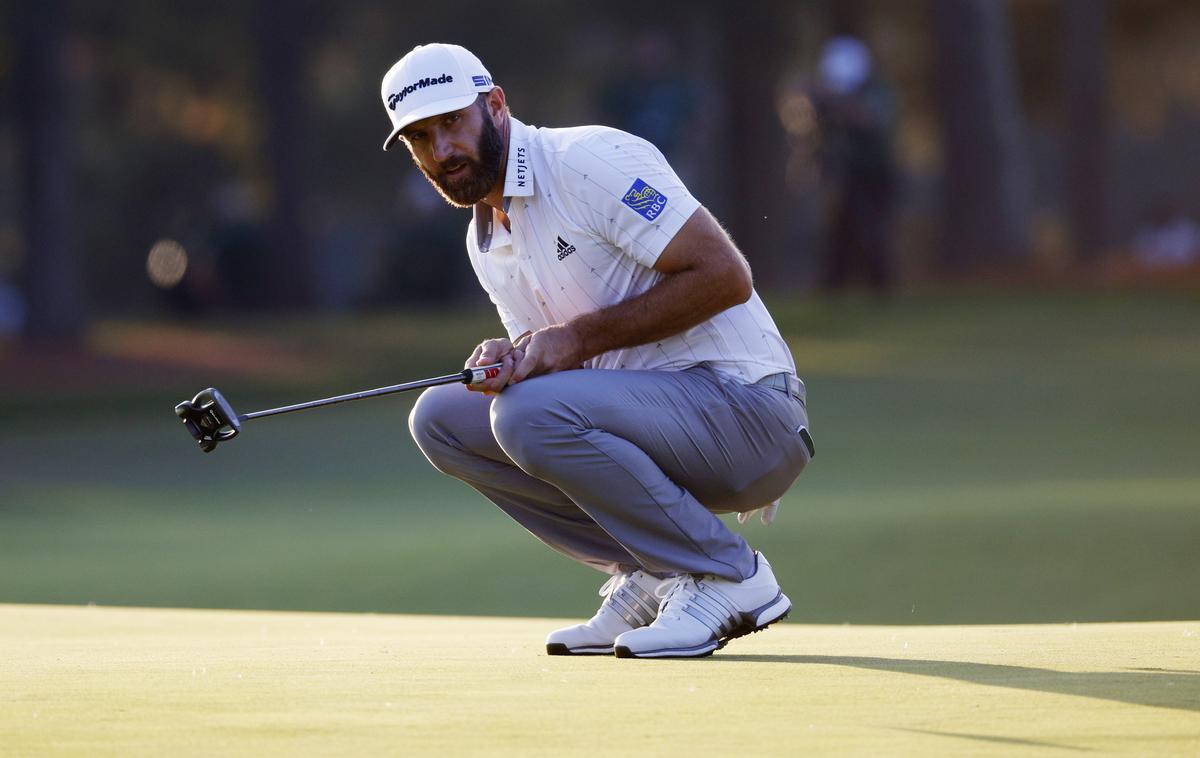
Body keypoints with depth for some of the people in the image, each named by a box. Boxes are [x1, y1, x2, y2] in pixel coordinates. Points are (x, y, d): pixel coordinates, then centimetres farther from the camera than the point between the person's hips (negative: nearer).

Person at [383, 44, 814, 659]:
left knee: (532, 413, -29)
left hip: (750, 409, -9)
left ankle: (728, 577, -15)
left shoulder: (592, 161, -13)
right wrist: (508, 363, -13)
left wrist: (579, 337, -17)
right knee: (439, 417, 3)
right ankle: (648, 580, 1)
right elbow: (544, 361, 12)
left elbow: (724, 275, -19)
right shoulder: (486, 242, 15)